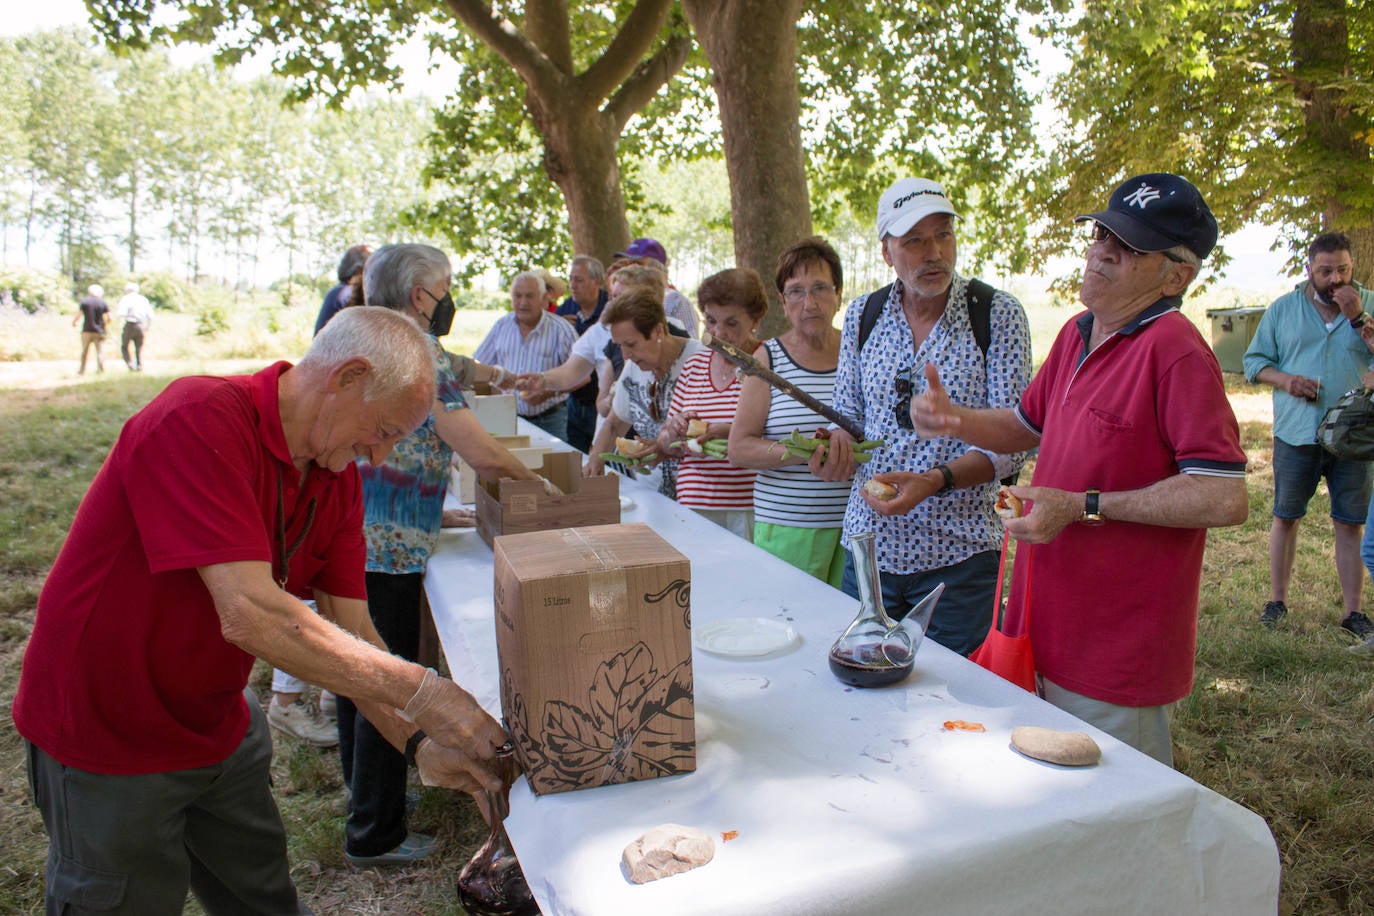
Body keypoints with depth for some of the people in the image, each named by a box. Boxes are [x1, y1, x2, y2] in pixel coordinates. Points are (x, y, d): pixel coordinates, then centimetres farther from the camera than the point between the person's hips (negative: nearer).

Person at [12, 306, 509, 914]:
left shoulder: (339, 480, -5)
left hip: (219, 726, 7)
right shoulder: (200, 419, -29)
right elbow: (251, 616, -37)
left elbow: (351, 633, -6)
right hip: (108, 741, -6)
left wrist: (419, 743, -19)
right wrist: (424, 693, -35)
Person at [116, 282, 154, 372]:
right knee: (139, 348, 12)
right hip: (141, 326, 4)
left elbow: (120, 314, -14)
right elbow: (150, 315, 6)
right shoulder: (144, 299, 10)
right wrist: (147, 327, 17)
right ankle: (140, 366, 4)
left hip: (130, 325, -4)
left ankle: (130, 364, -7)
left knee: (124, 347, 10)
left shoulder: (126, 299, -3)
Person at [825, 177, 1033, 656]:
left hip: (957, 554, -3)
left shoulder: (998, 314, -7)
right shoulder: (863, 314, 4)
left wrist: (935, 481, -25)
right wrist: (839, 443, -10)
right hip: (869, 544, 3)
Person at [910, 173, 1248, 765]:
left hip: (1118, 646, -8)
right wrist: (954, 420, 2)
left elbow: (1225, 499, -25)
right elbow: (1026, 427, 22)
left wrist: (1084, 507, -22)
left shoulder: (1174, 351, -19)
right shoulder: (1077, 334, 8)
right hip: (1049, 628, 9)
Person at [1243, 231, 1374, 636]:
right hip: (1295, 434, 0)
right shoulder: (1283, 309, 5)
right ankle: (1277, 600, 21)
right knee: (1285, 517, 8)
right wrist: (1285, 380, -12)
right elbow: (1254, 360, 6)